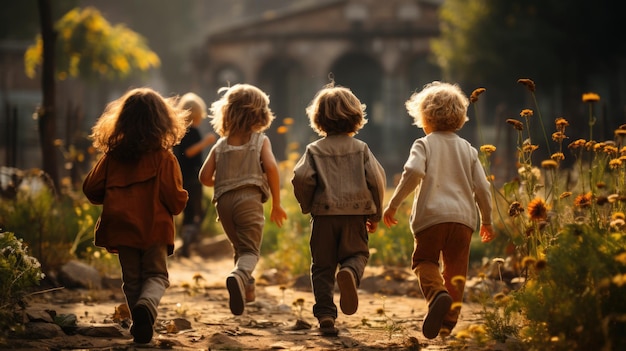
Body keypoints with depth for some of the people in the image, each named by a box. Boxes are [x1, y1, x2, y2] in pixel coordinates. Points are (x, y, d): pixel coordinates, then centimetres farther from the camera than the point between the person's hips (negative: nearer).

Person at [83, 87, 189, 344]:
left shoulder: (112, 156, 2)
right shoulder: (164, 157, -8)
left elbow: (91, 189, 4)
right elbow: (175, 199, -10)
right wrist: (178, 204, 13)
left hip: (120, 227, 3)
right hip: (154, 227, -2)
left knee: (132, 279, 15)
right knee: (156, 275, 7)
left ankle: (141, 324, 10)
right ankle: (147, 304, -23)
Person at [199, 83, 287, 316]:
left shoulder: (220, 145, 15)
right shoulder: (260, 140, 7)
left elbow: (205, 176, 7)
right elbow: (271, 167, -9)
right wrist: (276, 203, -2)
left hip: (224, 201, 4)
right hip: (249, 199, -4)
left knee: (240, 247, 23)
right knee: (251, 250, -8)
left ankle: (246, 289, 22)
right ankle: (239, 275, -38)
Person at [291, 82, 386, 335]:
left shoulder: (315, 150, 3)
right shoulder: (361, 149, 6)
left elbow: (301, 177, -10)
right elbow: (376, 178, -2)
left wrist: (307, 205, 7)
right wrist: (375, 214, 8)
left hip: (324, 214, 0)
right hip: (355, 214, 0)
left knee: (323, 266, 7)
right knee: (356, 254, 12)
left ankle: (325, 314, -2)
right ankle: (350, 272, -24)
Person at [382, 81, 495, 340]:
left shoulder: (424, 145, 3)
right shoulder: (467, 149, 15)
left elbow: (413, 172, -16)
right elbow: (482, 187, 11)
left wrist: (393, 204, -11)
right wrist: (487, 220, 22)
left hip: (431, 215, -3)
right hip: (463, 216, 3)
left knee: (424, 261, 8)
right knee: (456, 270, 10)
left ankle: (437, 294, -22)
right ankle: (448, 322, 8)